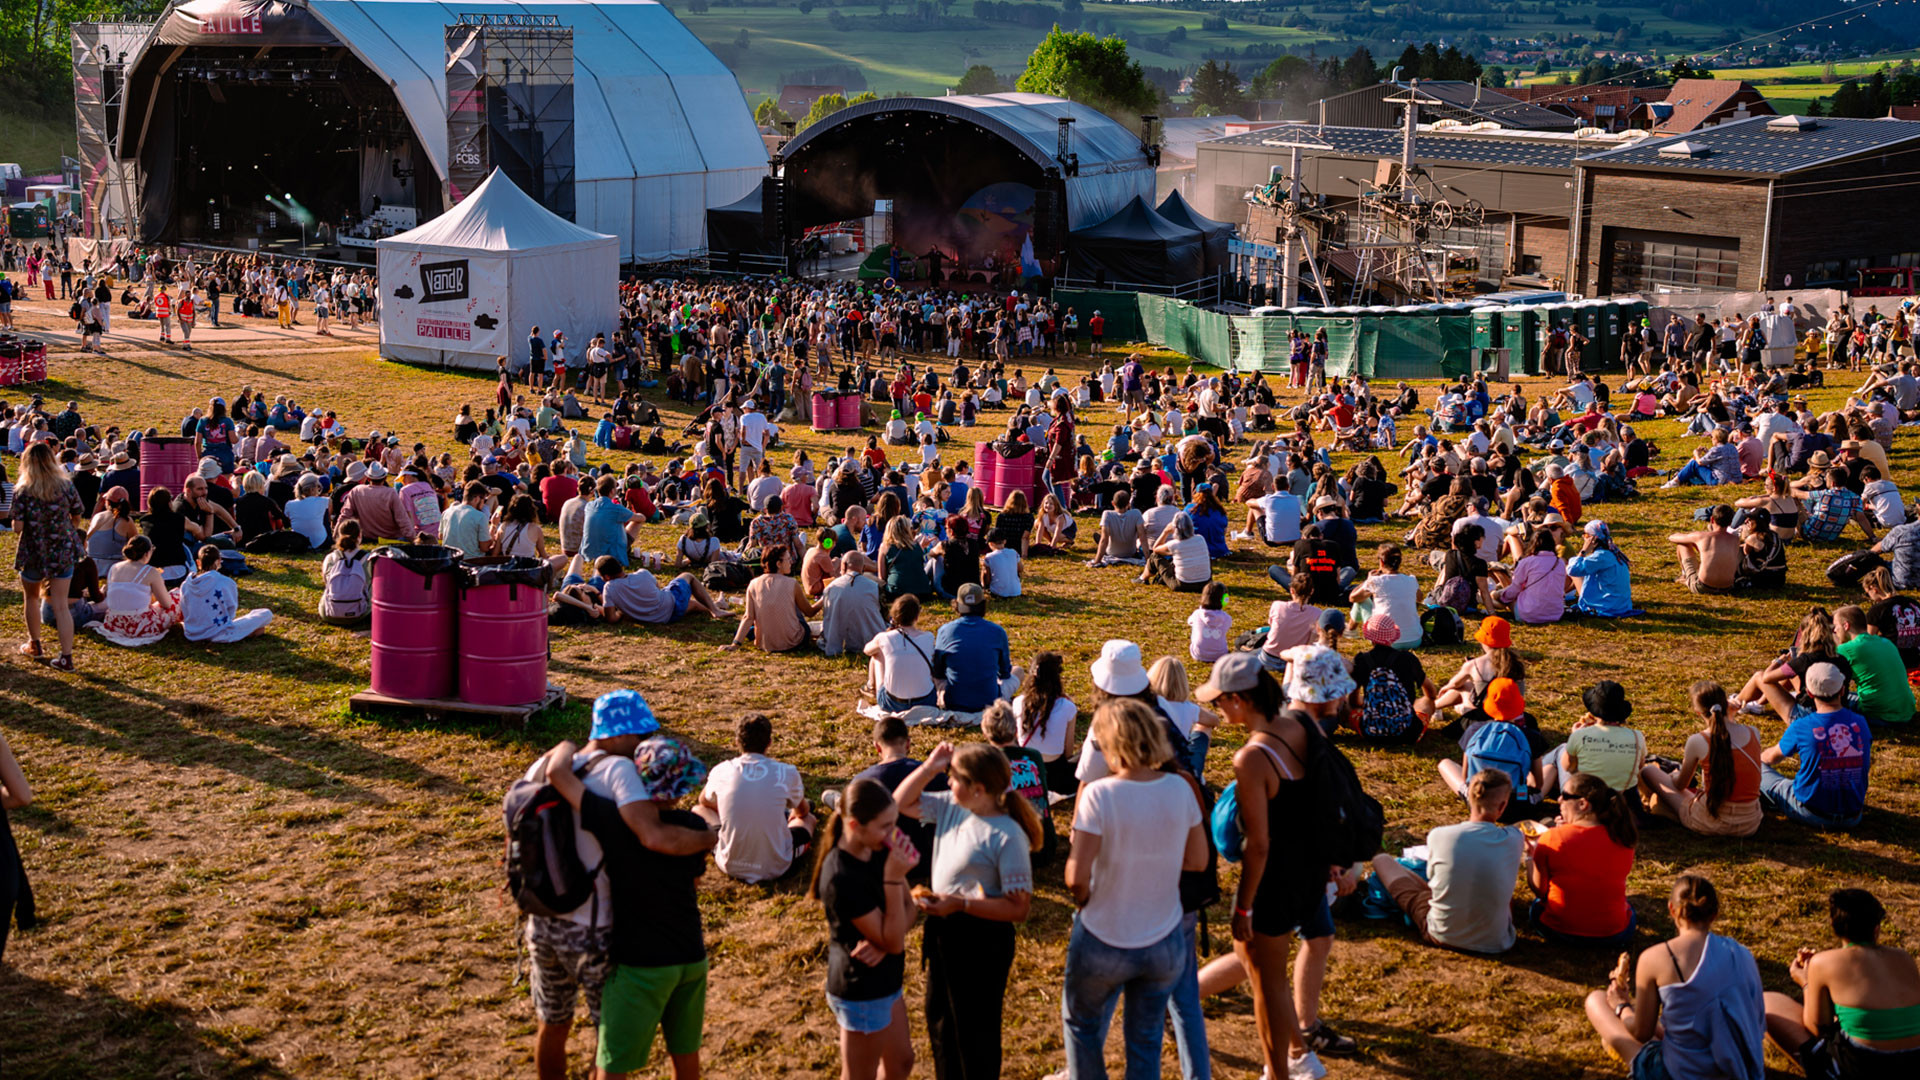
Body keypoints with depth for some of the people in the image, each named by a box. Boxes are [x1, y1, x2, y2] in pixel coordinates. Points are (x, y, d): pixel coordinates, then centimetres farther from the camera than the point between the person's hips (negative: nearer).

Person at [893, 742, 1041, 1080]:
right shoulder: (952, 807, -4)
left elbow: (1019, 908, -25)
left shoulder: (1007, 837, -26)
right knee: (941, 1021, 25)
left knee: (975, 1031, 11)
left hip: (982, 943, -8)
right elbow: (901, 802, 8)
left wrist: (960, 904, -29)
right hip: (944, 933, 8)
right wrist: (929, 767, -6)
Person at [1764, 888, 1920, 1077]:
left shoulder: (1822, 963, -9)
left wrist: (1805, 983, 16)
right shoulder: (1903, 957, 4)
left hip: (1858, 1071, -5)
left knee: (1766, 1002, 8)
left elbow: (1817, 1028, -1)